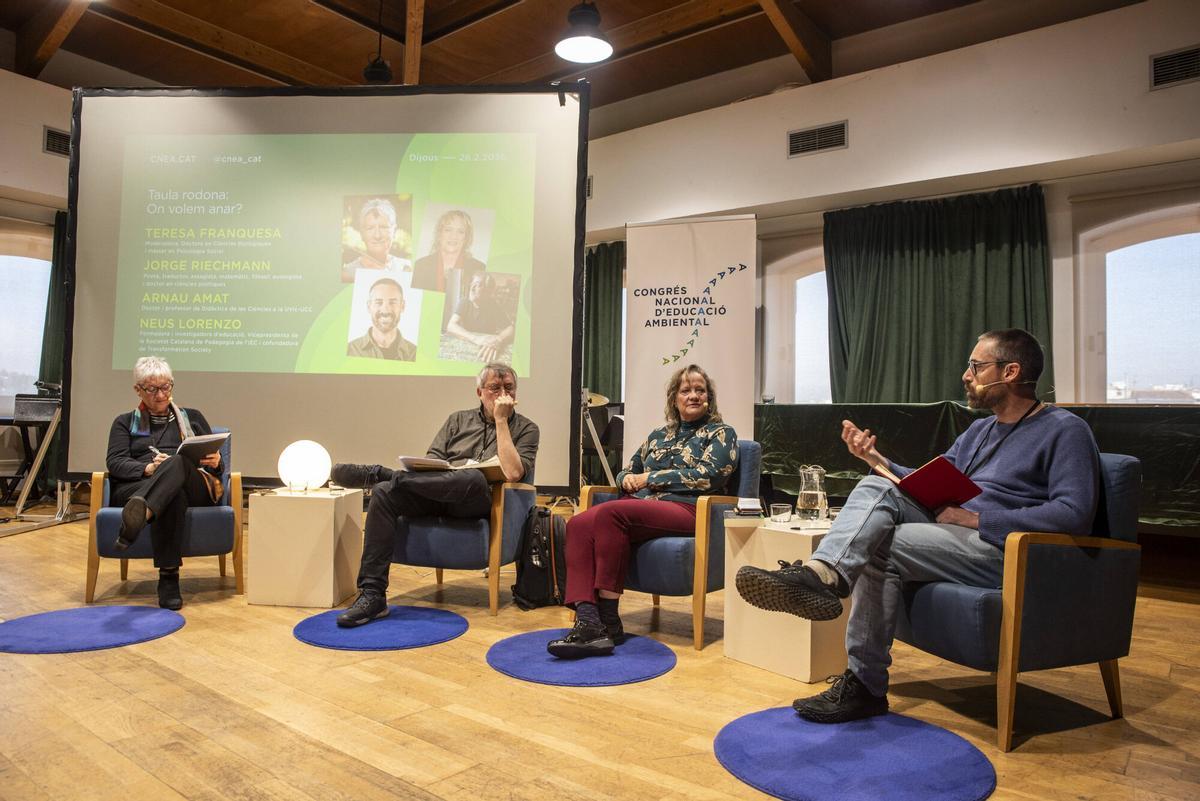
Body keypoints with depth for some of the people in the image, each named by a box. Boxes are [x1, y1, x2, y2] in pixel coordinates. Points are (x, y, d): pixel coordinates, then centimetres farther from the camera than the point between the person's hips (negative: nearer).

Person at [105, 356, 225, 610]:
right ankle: (168, 578, -50)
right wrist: (148, 468, -17)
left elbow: (214, 460, 19)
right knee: (173, 495, -39)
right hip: (133, 488, 0)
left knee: (177, 462, -38)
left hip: (194, 487, 0)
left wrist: (215, 462, -9)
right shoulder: (125, 422, 25)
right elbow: (115, 463, 7)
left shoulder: (192, 417, 27)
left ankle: (140, 512, -69)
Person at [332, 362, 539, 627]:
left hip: (478, 502, -4)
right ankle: (372, 594, -25)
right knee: (383, 493, -23)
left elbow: (512, 473, -9)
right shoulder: (459, 420, 22)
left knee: (474, 478, -39)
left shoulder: (526, 429, 9)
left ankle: (380, 473, -23)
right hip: (436, 497, 4)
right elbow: (431, 460, 14)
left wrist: (501, 420, -7)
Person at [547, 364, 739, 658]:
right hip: (638, 505, 5)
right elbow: (626, 471, 31)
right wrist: (627, 478, 5)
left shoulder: (721, 434, 13)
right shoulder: (659, 435, 29)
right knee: (579, 524, -28)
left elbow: (708, 475, -4)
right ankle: (588, 621, -39)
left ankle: (609, 622, -28)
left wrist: (650, 478, -4)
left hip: (686, 510, -5)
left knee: (609, 512, -34)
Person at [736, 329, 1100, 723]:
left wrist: (976, 519, -18)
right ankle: (821, 573, -40)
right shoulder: (979, 430, 23)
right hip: (950, 532, 7)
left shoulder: (1065, 430, -2)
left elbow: (1074, 512, -16)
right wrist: (876, 459, 5)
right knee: (876, 488, -17)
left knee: (883, 547, -27)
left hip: (1002, 550, -7)